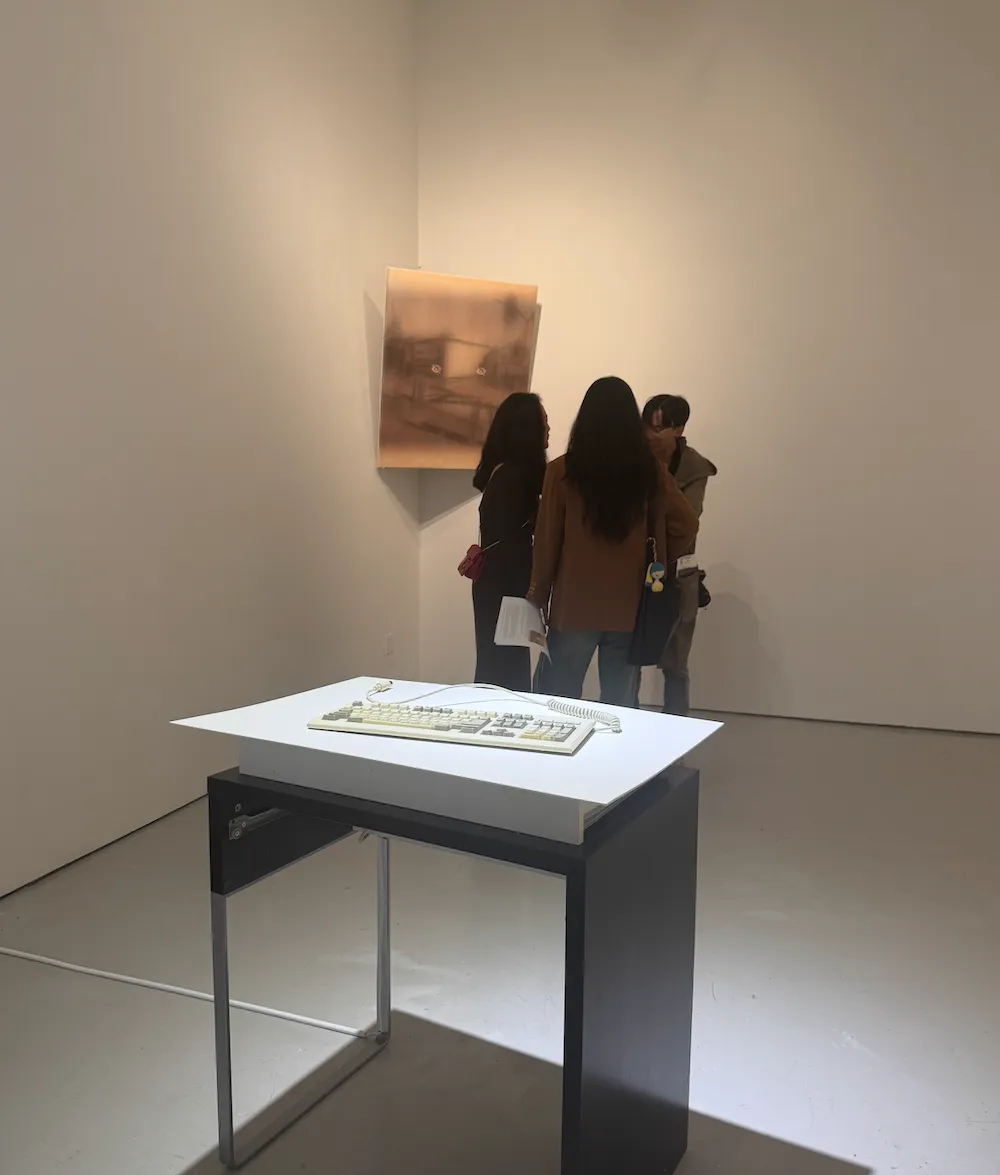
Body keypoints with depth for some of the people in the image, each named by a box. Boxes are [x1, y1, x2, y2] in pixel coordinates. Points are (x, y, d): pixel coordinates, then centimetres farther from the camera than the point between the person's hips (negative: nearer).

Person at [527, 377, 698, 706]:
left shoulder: (562, 471, -8)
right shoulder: (651, 472, -2)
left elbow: (547, 541, -4)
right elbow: (686, 525, -3)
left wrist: (538, 600, 6)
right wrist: (654, 561, 12)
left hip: (574, 608, -2)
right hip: (629, 609, 2)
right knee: (621, 707, 11)